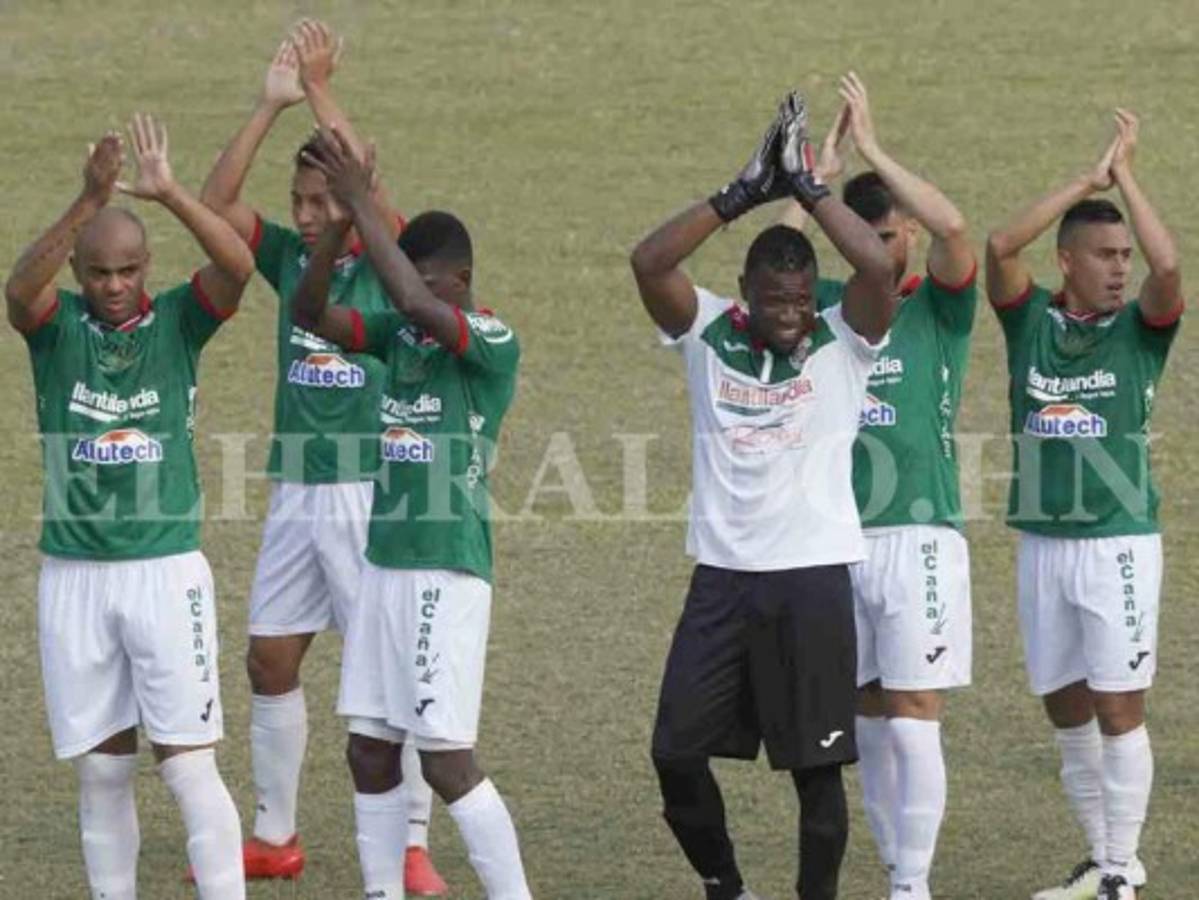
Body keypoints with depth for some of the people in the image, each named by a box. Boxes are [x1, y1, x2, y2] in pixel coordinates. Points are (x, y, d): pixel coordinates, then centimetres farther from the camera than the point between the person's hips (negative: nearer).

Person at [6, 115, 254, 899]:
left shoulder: (177, 321, 0)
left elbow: (238, 266, -19)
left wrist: (169, 193, -31)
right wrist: (88, 204, -36)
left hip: (166, 570, -1)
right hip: (74, 576, 1)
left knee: (189, 763, -6)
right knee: (102, 770, 7)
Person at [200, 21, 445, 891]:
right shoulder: (289, 258, 6)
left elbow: (372, 187, -24)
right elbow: (217, 203, -5)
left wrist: (321, 95, -21)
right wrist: (270, 105, -13)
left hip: (374, 492, -5)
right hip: (296, 490, 5)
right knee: (271, 659, 9)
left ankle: (412, 849, 2)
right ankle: (275, 836, 21)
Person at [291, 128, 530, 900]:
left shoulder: (493, 343, -10)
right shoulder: (399, 336, 10)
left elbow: (417, 303, -27)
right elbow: (311, 314, 0)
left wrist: (362, 205, -24)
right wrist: (343, 214, -12)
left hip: (449, 570, -8)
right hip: (386, 565, 8)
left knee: (447, 759, -9)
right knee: (370, 749, 9)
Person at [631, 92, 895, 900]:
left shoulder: (843, 342, -1)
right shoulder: (708, 335, 4)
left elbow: (878, 265, -19)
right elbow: (649, 261, -11)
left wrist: (809, 188, -12)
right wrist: (741, 196, -15)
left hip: (813, 576, -2)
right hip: (723, 574, 2)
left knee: (817, 764, 1)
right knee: (677, 750, 3)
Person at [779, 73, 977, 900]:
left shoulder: (939, 306, -1)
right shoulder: (829, 305, 10)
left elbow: (954, 227, -19)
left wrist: (873, 151, -15)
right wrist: (820, 172, -8)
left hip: (919, 537, -4)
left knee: (913, 719, -7)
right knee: (870, 722, 8)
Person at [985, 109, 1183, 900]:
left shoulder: (1140, 328, 0)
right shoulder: (1031, 320, 5)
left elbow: (1169, 265, -20)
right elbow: (1001, 246, -12)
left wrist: (1126, 177, -12)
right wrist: (1086, 181, -11)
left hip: (1119, 542, -3)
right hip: (1043, 542, 3)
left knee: (1119, 709, -4)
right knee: (1066, 710, 10)